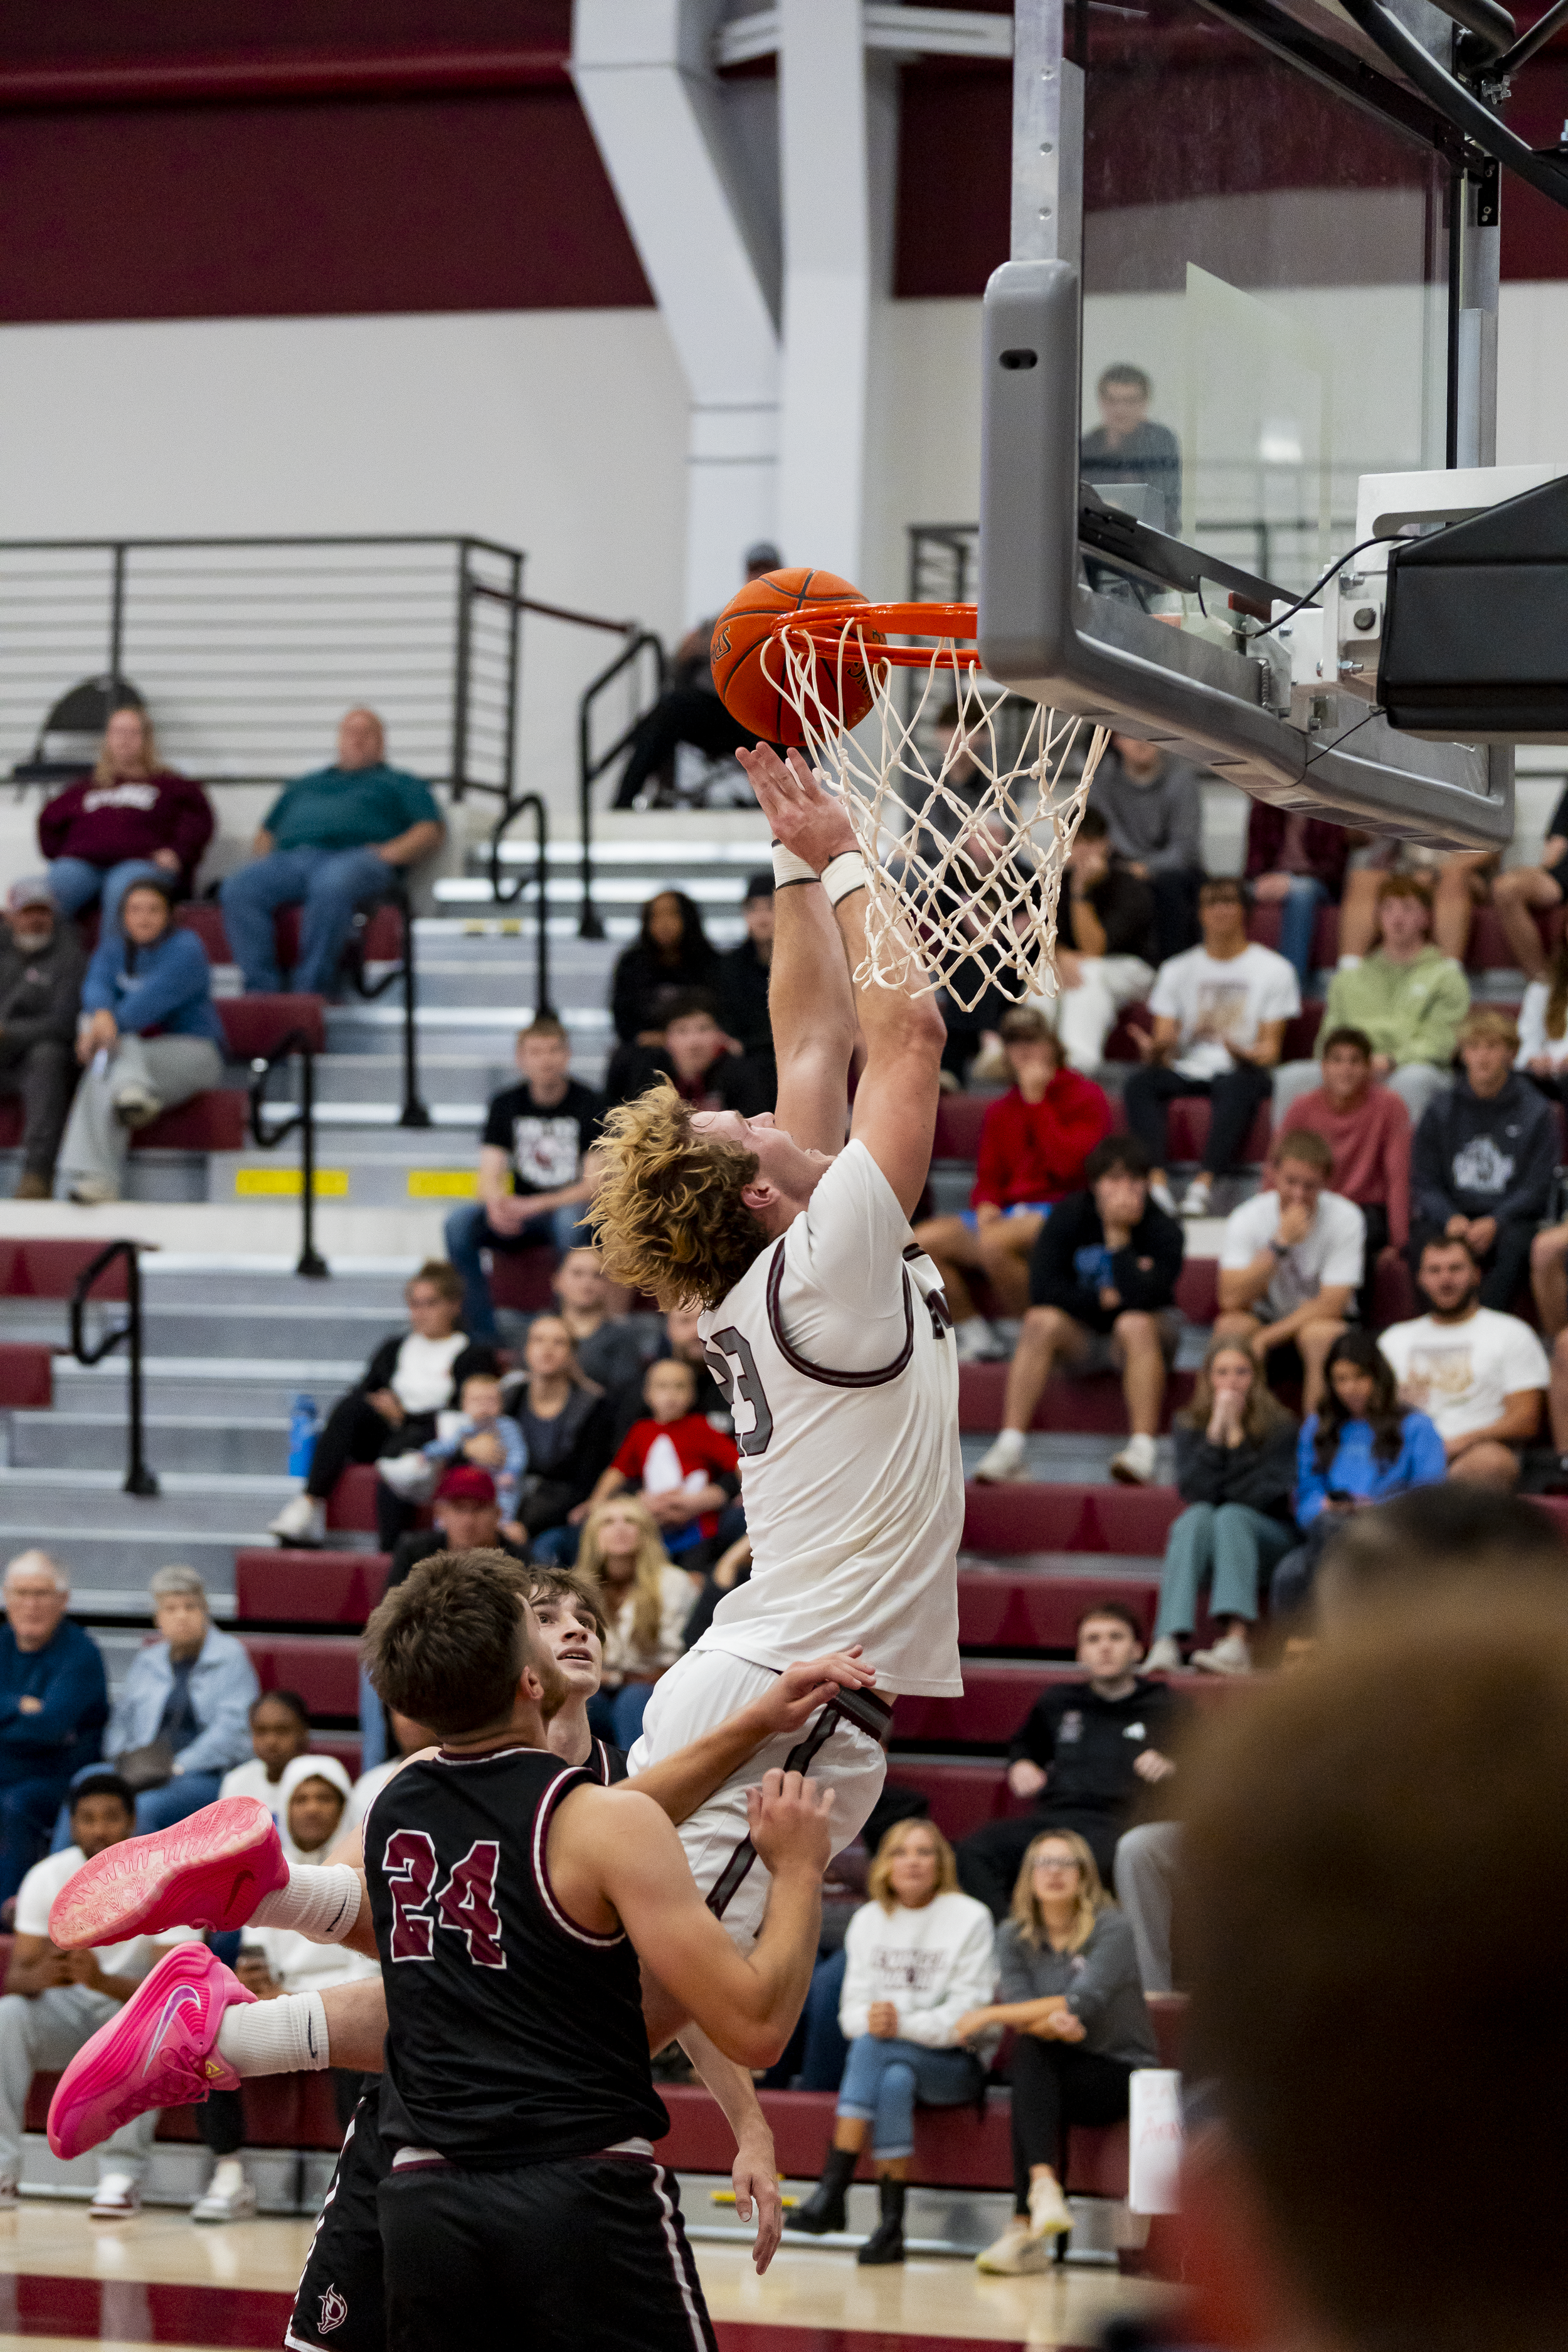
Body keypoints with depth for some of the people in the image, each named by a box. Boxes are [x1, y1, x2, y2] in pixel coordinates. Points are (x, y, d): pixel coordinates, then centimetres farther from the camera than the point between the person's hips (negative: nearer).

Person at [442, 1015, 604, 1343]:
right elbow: (490, 1177, -2)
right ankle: (482, 1337, -24)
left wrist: (535, 1205, -24)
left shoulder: (591, 1105, -7)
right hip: (521, 1214, 3)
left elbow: (594, 1186, -12)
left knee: (572, 1222, -40)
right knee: (459, 1224, -25)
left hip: (572, 1209, -3)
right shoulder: (506, 1104, 4)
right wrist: (497, 1204, -27)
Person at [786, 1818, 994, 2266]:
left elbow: (967, 2013, -10)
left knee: (872, 2047, -33)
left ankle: (832, 2190, -34)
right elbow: (851, 2010, 5)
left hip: (955, 2064, -3)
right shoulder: (869, 1919, 12)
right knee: (896, 2082, -35)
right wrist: (870, 2019, -20)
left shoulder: (970, 1918, -2)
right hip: (889, 2059, 3)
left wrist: (903, 2025, -25)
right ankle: (891, 2225, -38)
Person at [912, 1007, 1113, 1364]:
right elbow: (988, 1179, 17)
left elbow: (1068, 1165, -14)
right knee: (923, 1241, -17)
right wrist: (986, 1205, -7)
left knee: (994, 1242, -37)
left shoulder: (1085, 1097, 1)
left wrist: (1036, 1100, -10)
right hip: (1006, 1213, 6)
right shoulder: (1000, 1112, 20)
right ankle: (977, 1337, -6)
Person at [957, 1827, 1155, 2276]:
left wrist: (991, 2015, -21)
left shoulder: (1111, 1930, -9)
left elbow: (1084, 2002, -22)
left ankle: (1024, 2228, -38)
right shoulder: (1015, 1936, 5)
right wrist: (1050, 2023, -32)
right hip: (1052, 2071, 3)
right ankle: (1045, 2188, -48)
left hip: (1120, 2073, -3)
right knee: (1031, 2047, -31)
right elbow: (1019, 2006, -8)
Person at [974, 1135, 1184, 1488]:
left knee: (1135, 1323, -35)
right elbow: (1042, 1290, -17)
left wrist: (1119, 1237, -29)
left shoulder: (1163, 1230, -15)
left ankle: (1143, 1450, -41)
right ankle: (1009, 1448, -35)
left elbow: (1141, 1299, -31)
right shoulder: (1068, 1217, -8)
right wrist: (1105, 1298, -18)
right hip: (1082, 1335, 2)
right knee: (1041, 1320, -28)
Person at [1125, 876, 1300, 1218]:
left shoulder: (1274, 969, 9)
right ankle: (1156, 1181, -45)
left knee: (1239, 1087, -39)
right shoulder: (1178, 969, 18)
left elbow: (1269, 1050, 2)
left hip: (1241, 1070, -3)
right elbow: (1163, 1042, 9)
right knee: (1140, 1083, -30)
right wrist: (1153, 1051, -17)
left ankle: (1204, 1184, -50)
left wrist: (1243, 1054, -23)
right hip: (1188, 1070, 3)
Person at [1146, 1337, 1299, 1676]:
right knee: (1197, 1517, -31)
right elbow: (1193, 1493, -11)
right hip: (1203, 1542, 1)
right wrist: (1216, 1432, -19)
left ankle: (1237, 1643, -53)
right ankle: (1168, 1643, -51)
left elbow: (1273, 1494, -12)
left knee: (1230, 1517, -33)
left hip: (1267, 1538, -1)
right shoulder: (1189, 1425, 3)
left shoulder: (1279, 1425, -2)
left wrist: (1236, 1435, -14)